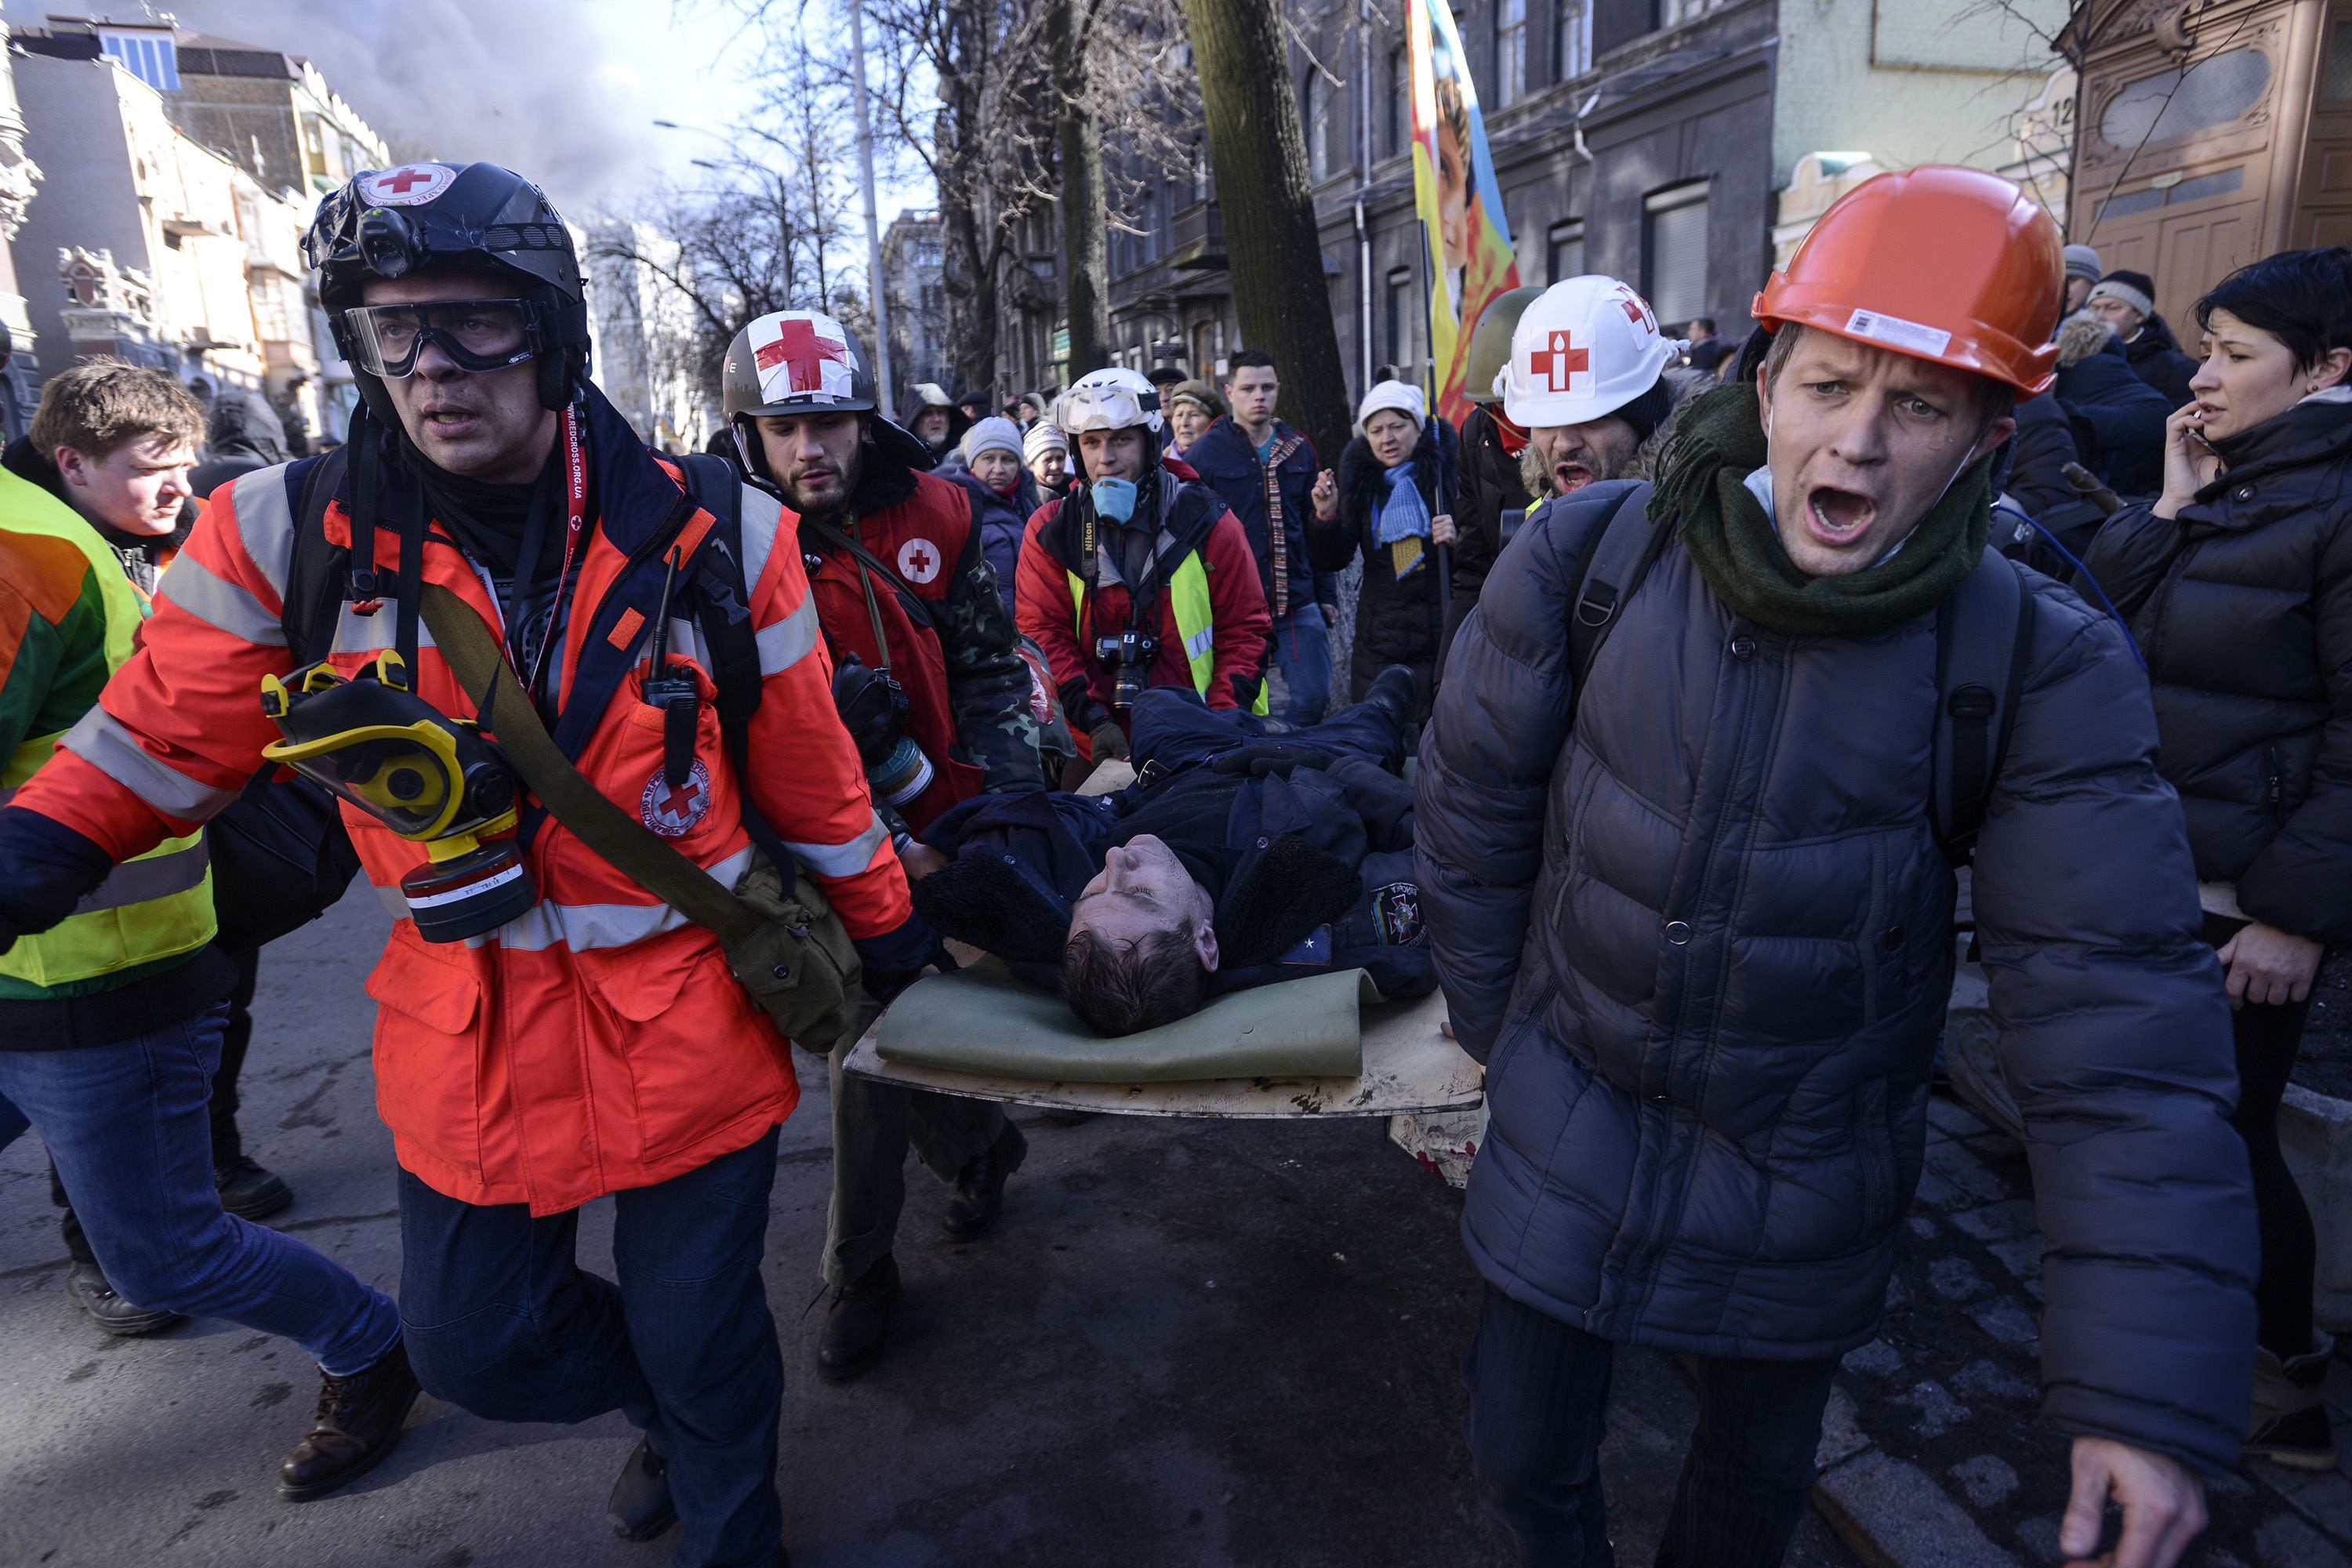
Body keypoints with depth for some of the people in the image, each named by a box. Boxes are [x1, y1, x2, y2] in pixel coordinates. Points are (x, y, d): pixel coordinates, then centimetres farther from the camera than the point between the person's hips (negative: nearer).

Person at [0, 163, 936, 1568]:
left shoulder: (714, 535, -10)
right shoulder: (288, 536, -7)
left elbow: (812, 769, -3)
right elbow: (167, 734, 5)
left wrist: (886, 929, 5)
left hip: (695, 1025, -2)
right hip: (470, 1041, 3)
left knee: (706, 1348, 15)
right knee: (476, 1346, 19)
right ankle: (664, 1400, 53)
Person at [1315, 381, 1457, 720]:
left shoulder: (1446, 465, -2)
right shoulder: (1361, 477, 5)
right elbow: (1333, 561, 4)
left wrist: (1457, 539, -18)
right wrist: (1326, 518, -13)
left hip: (1443, 636, -2)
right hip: (1379, 639, 2)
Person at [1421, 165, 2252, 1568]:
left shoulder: (2041, 666, -16)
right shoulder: (1590, 558, -15)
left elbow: (2119, 1019, -19)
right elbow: (1474, 805, -3)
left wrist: (2150, 1381, -21)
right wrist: (1496, 1017, 7)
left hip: (1811, 1183, 0)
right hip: (1571, 1124, 1)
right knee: (1525, 1451, 18)